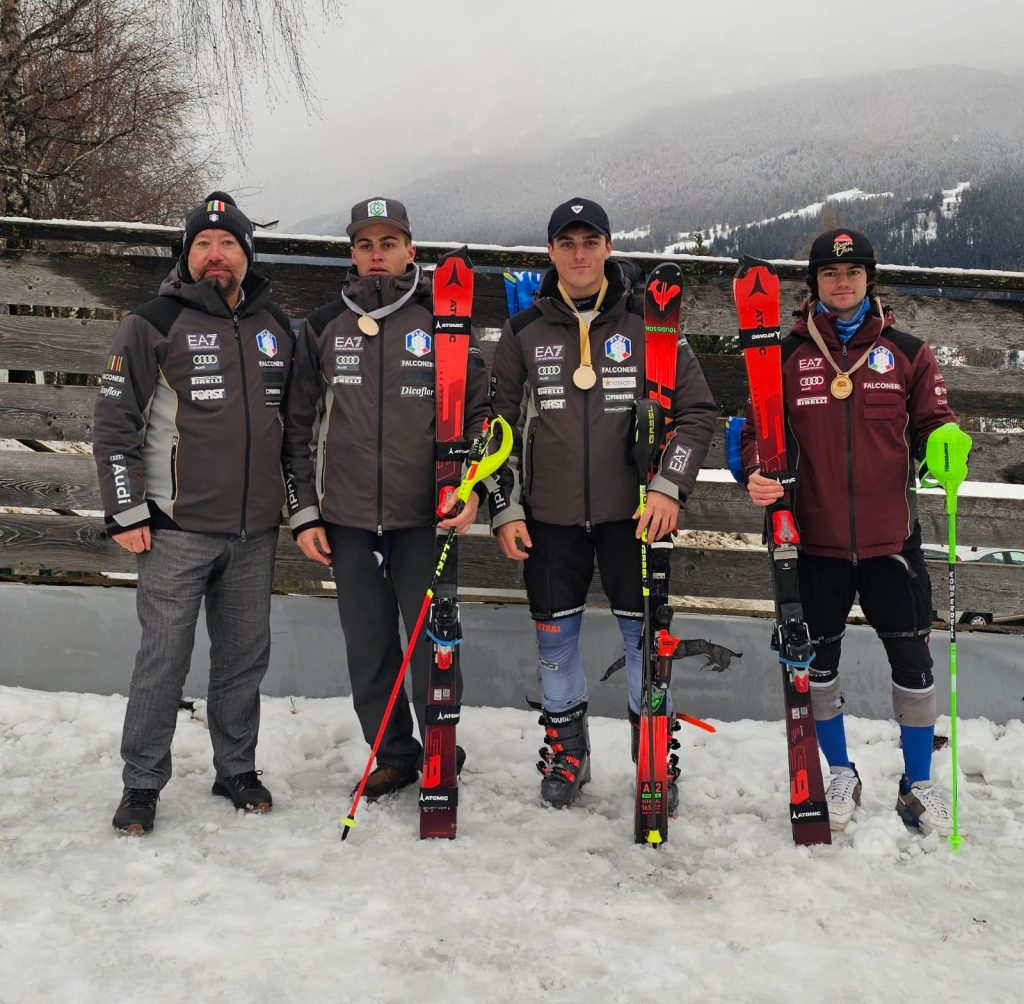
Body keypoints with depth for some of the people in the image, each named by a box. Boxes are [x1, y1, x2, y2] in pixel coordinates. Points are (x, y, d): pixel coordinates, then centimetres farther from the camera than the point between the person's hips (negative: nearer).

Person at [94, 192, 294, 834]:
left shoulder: (275, 326, 11)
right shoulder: (154, 324, -4)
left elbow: (295, 416, 19)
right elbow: (115, 422, -4)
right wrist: (126, 512, -8)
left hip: (256, 529, 4)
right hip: (178, 528, -4)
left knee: (246, 658, 12)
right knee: (164, 660, 0)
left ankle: (238, 768, 28)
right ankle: (143, 783, 15)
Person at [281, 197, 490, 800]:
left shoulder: (443, 323, 2)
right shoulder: (323, 328, 7)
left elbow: (480, 411, 3)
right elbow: (299, 424, 11)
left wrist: (472, 490, -9)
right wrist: (304, 511, 7)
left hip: (425, 520, -2)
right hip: (347, 522, 3)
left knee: (433, 643, 1)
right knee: (368, 648, 10)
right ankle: (395, 755, 26)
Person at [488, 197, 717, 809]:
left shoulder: (648, 322, 0)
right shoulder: (524, 332, 4)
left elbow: (698, 410, 1)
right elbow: (502, 424, 8)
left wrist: (669, 487, -10)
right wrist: (506, 509, 3)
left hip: (632, 512, -1)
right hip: (549, 515, 2)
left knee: (645, 635, 3)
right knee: (555, 637, 10)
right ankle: (566, 751, 29)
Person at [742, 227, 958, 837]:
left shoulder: (907, 352, 4)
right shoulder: (787, 356, 3)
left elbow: (932, 420, 8)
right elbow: (761, 429, 5)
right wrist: (758, 472, -15)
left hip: (891, 536, 0)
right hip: (816, 539, 0)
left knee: (912, 659, 7)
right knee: (819, 659, 10)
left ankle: (919, 784, 27)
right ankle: (841, 776, 32)